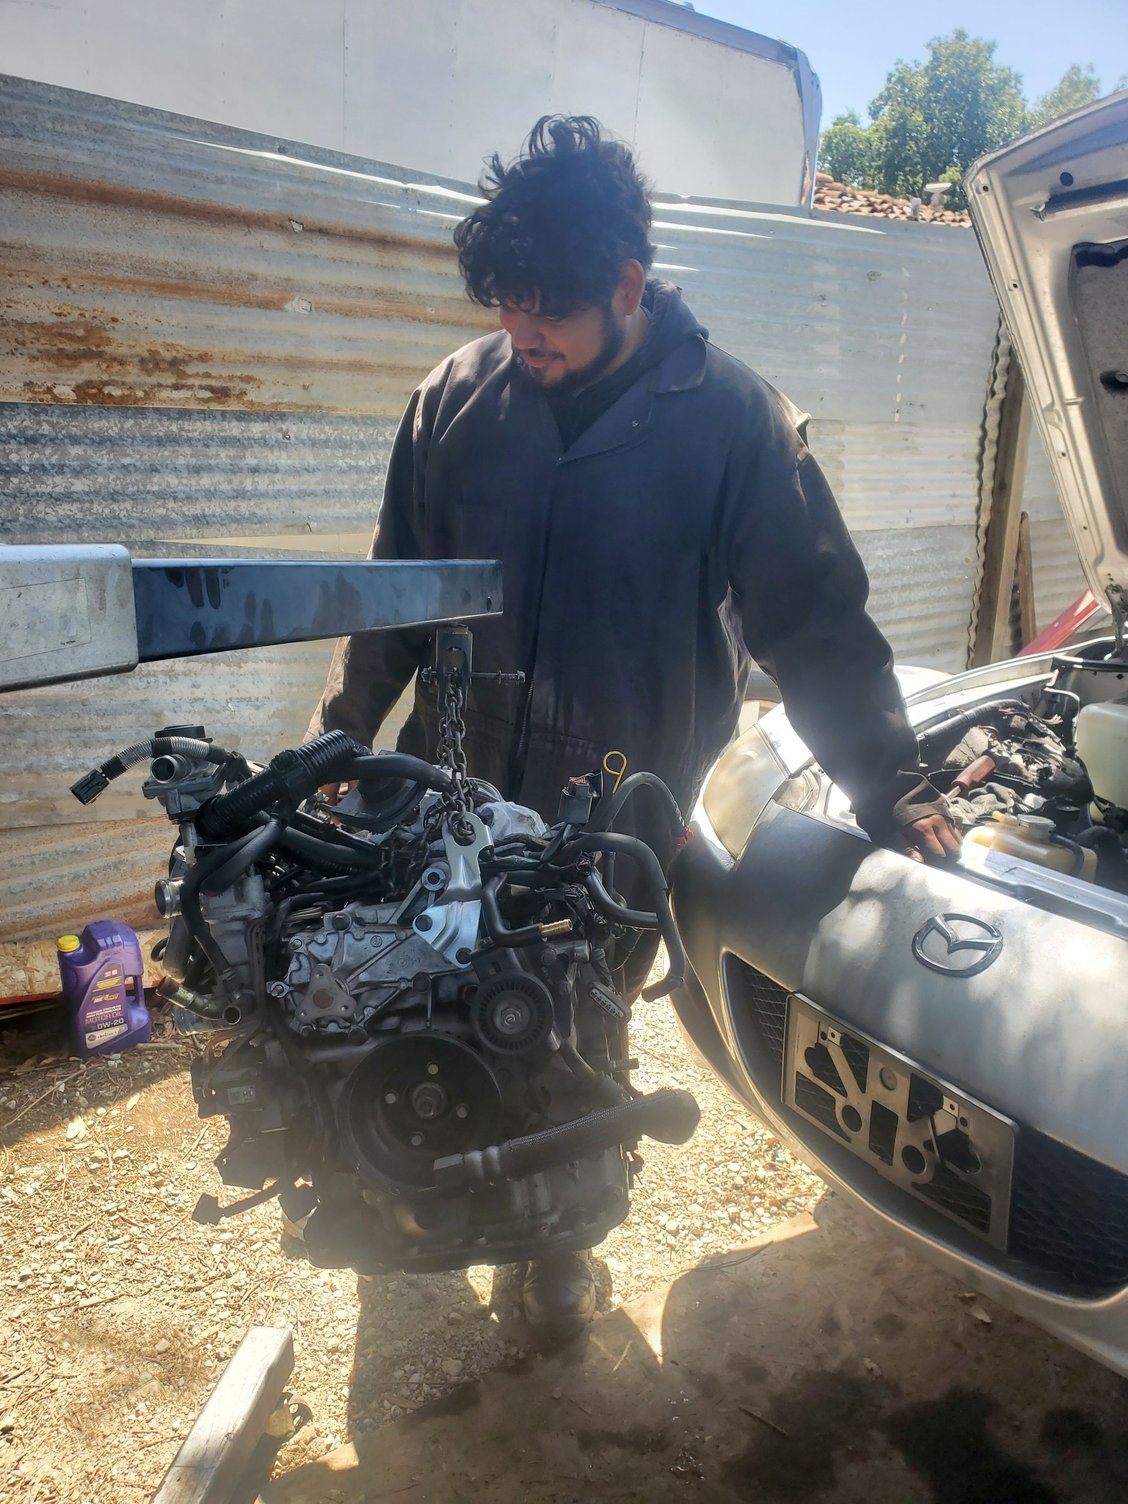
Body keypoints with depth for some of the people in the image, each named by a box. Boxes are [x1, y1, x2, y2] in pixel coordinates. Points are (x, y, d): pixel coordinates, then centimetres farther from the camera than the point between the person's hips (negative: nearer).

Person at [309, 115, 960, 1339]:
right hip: (453, 793, 3)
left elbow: (815, 619, -5)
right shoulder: (460, 395, -3)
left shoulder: (732, 418, -9)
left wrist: (888, 788, -5)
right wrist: (338, 736, 8)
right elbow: (397, 586, 6)